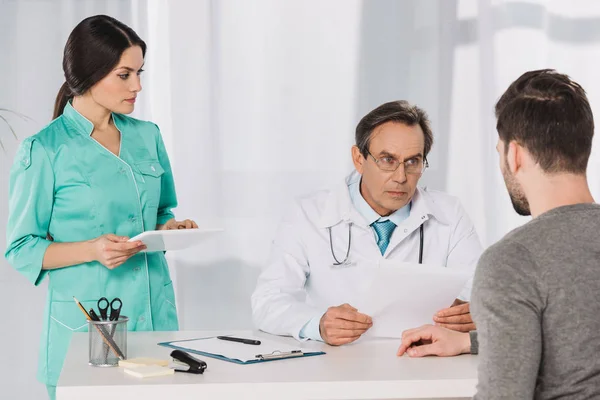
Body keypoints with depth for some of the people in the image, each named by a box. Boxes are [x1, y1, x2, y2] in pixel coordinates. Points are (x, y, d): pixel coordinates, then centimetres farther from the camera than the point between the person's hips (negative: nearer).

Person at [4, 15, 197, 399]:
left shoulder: (147, 136, 7)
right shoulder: (44, 151, -8)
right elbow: (21, 250, -7)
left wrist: (169, 228, -3)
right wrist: (94, 250, -21)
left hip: (155, 311, 5)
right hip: (87, 324, -4)